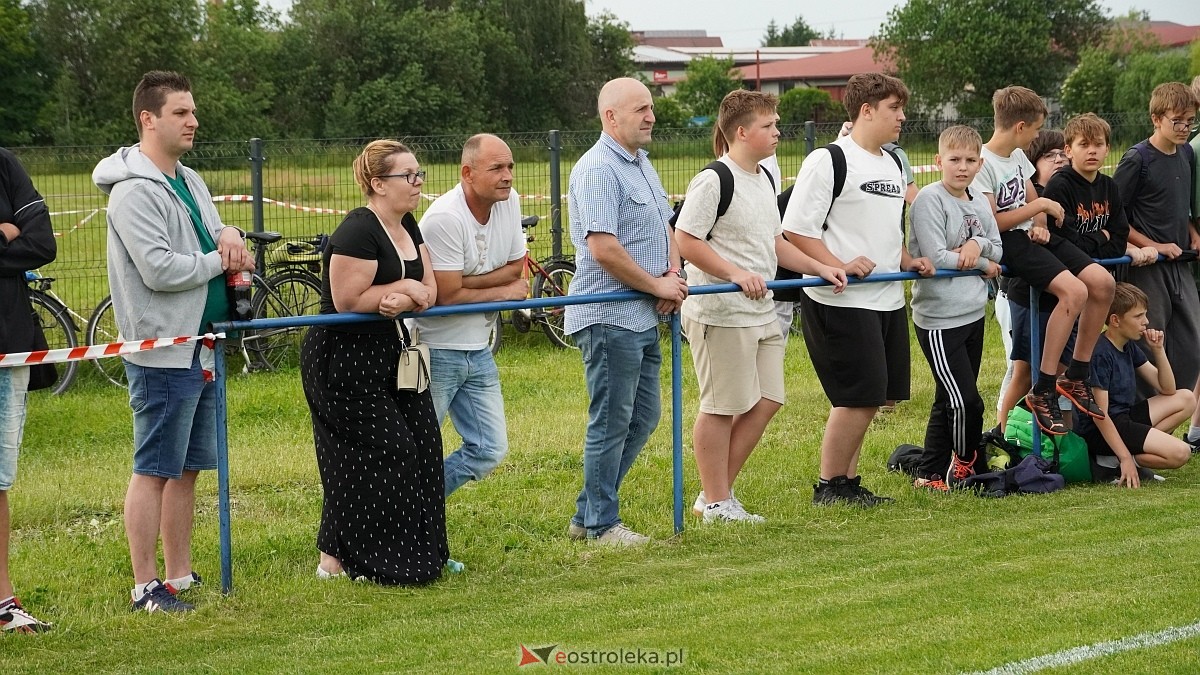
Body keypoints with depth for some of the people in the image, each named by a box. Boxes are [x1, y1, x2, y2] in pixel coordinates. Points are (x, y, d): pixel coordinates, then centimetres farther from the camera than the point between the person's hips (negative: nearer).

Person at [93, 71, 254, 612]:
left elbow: (219, 250, 21)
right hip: (161, 352, -9)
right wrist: (221, 261, -10)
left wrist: (228, 234, -3)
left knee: (186, 468, 13)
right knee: (154, 469, -5)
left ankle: (180, 575, 20)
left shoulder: (190, 182, 15)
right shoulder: (134, 191, -14)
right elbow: (158, 269, -23)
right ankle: (146, 587, -1)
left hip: (200, 352, 9)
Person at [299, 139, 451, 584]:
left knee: (419, 448, 4)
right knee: (374, 455, -9)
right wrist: (402, 287, -13)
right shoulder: (358, 231, -18)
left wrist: (402, 300, -15)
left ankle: (421, 554, 12)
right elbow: (347, 300, -24)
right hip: (343, 361, -9)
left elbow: (429, 290, 8)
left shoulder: (407, 228, 11)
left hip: (389, 357, 9)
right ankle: (334, 561, 1)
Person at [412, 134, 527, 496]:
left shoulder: (509, 200, -1)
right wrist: (503, 291, -9)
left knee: (489, 451, 10)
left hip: (478, 351, 8)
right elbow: (447, 295, -22)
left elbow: (515, 267, 4)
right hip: (436, 352, -8)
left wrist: (468, 283, -13)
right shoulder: (445, 218, -24)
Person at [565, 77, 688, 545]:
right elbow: (603, 249, -23)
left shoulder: (642, 164, 15)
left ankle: (588, 514, 22)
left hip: (643, 317, 10)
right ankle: (601, 525, 7)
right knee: (611, 423, -2)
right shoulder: (598, 170, -16)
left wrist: (673, 273, 4)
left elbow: (664, 229, 23)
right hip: (609, 317, -10)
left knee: (643, 418, 14)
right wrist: (657, 285, -13)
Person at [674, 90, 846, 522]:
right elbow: (685, 241, -18)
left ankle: (717, 494, 18)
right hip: (720, 313, -9)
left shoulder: (764, 180, 15)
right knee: (721, 409, -1)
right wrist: (736, 274, -23)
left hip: (761, 311, 9)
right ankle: (716, 503, 10)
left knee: (766, 402, 9)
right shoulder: (713, 181, -14)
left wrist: (819, 269, 13)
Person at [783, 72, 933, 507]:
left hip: (888, 299, 8)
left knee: (873, 396, 9)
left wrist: (907, 260, 10)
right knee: (857, 397, -8)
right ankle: (829, 485, 4)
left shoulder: (891, 166, 17)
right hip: (842, 301, -8)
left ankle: (848, 480, 19)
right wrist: (840, 266, -22)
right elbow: (796, 229, -12)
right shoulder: (828, 161, -9)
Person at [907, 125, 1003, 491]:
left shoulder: (980, 203, 10)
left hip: (973, 313, 8)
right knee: (966, 402, -9)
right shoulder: (930, 199, -13)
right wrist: (982, 264, -7)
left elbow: (997, 250, 13)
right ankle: (963, 465, 9)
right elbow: (935, 258, -19)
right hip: (939, 319, -8)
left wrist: (977, 244, -10)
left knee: (948, 403, 14)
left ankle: (930, 474, 24)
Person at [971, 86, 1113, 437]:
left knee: (1102, 282, -8)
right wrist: (1038, 207, -12)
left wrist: (1040, 226, -1)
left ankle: (1076, 376, 4)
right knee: (1073, 290, -28)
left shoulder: (1018, 156, 14)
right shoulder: (983, 163, -13)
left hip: (1030, 235, 9)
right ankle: (1043, 392, -23)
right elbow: (991, 222, -18)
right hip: (1007, 242, -9)